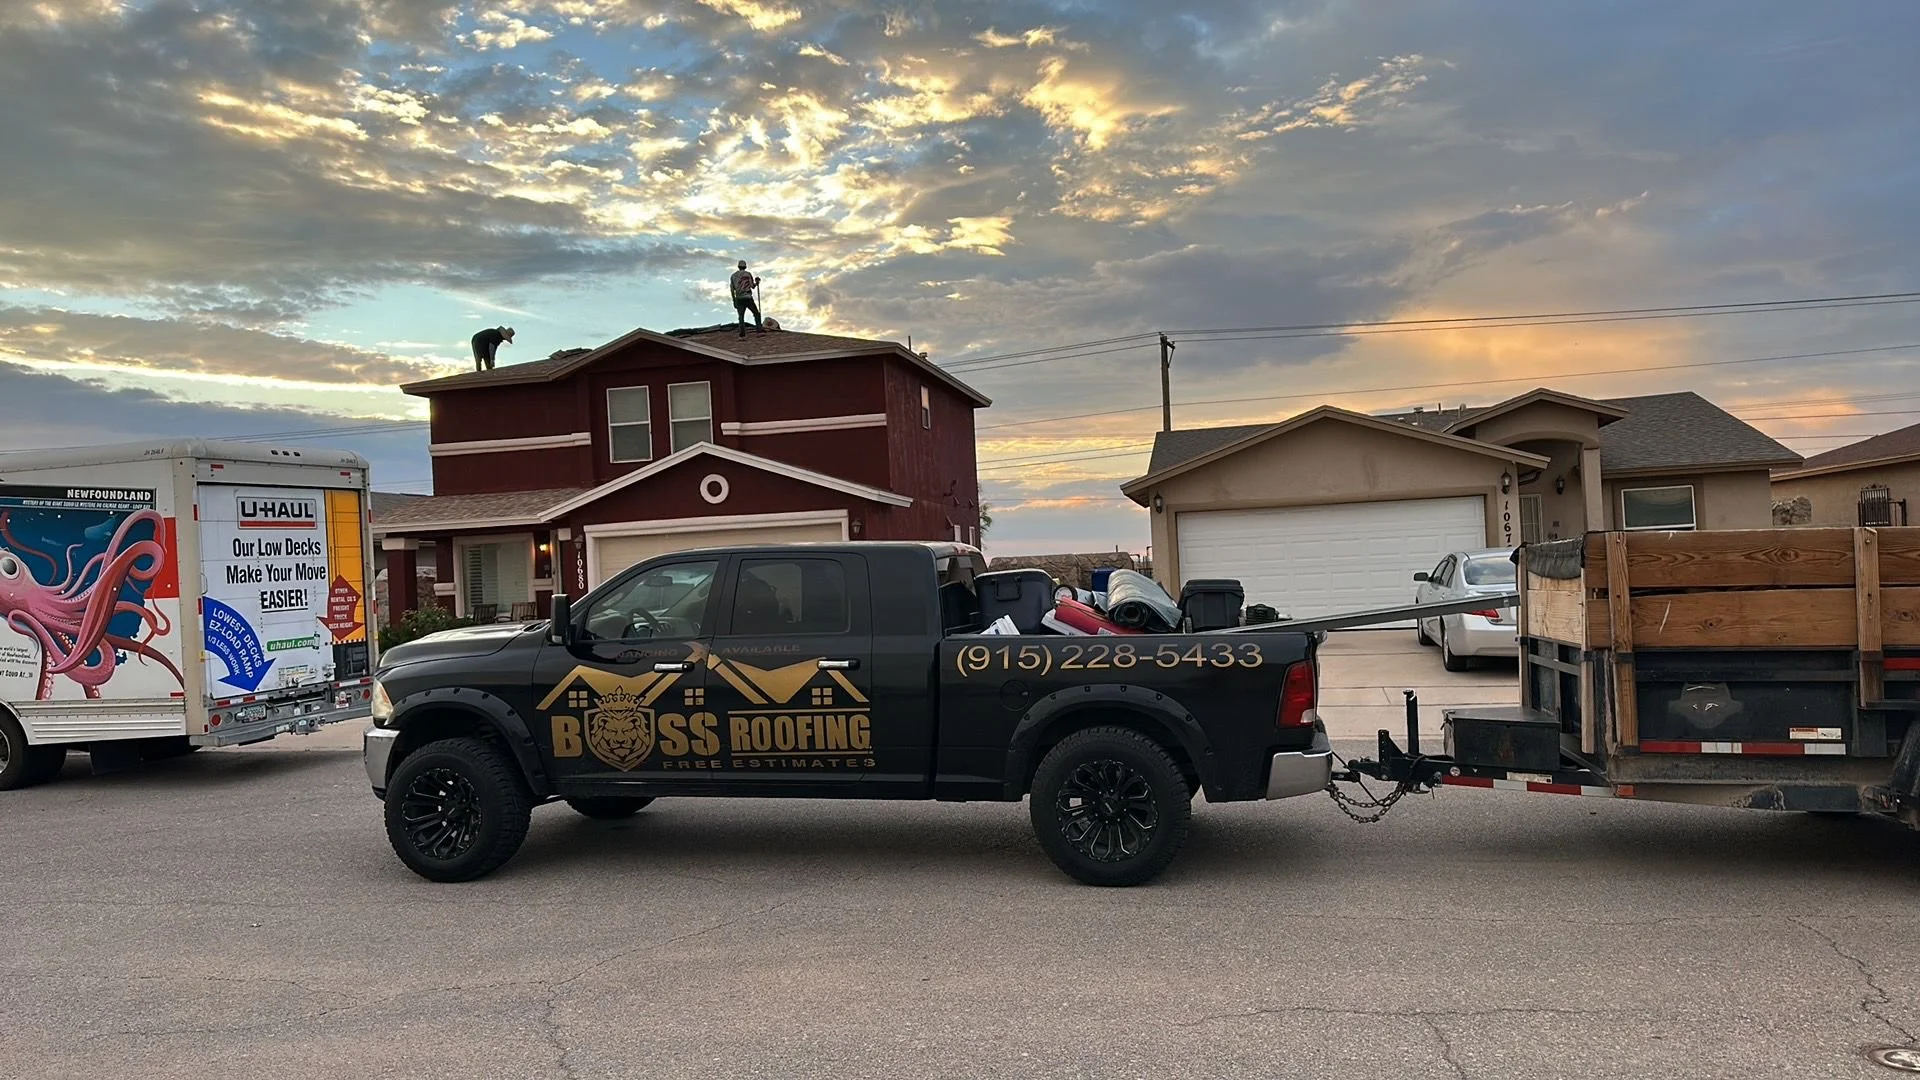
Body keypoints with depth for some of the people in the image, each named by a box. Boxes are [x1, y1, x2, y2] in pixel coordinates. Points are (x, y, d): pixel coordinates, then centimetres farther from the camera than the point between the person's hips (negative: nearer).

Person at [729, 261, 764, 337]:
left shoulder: (733, 276, 9)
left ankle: (742, 332, -7)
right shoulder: (748, 274, -1)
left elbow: (732, 289, 7)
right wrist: (757, 282, 23)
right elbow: (753, 286, 1)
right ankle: (759, 328, -3)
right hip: (748, 297, -3)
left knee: (741, 316, 6)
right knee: (756, 313, 9)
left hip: (739, 299, 3)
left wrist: (734, 301, 12)